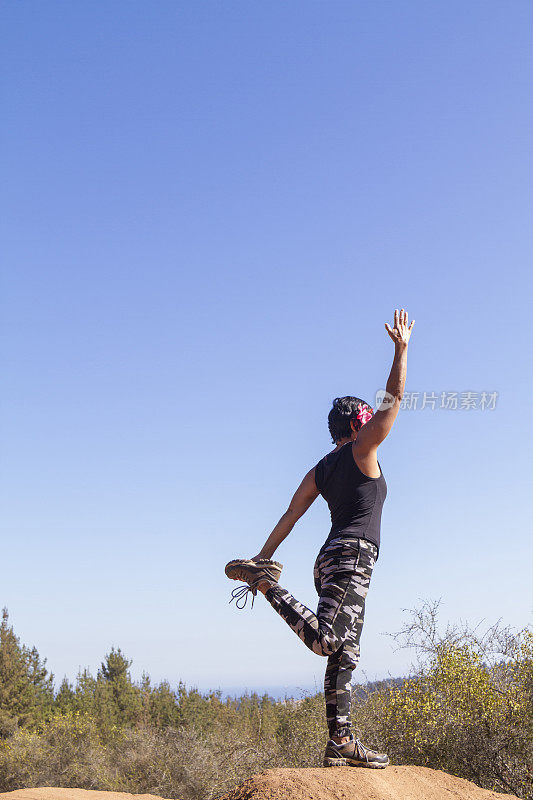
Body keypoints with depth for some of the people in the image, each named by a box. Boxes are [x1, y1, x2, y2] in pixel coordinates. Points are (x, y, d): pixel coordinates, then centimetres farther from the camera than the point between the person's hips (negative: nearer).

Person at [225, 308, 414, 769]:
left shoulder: (321, 470, 19)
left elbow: (290, 516, 14)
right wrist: (401, 347, 4)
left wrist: (263, 557, 14)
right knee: (326, 639, -21)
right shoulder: (362, 451, 0)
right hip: (353, 557, -9)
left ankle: (341, 743, 2)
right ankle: (264, 581, -19)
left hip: (332, 559, 9)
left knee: (344, 655, 4)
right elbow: (394, 400, -2)